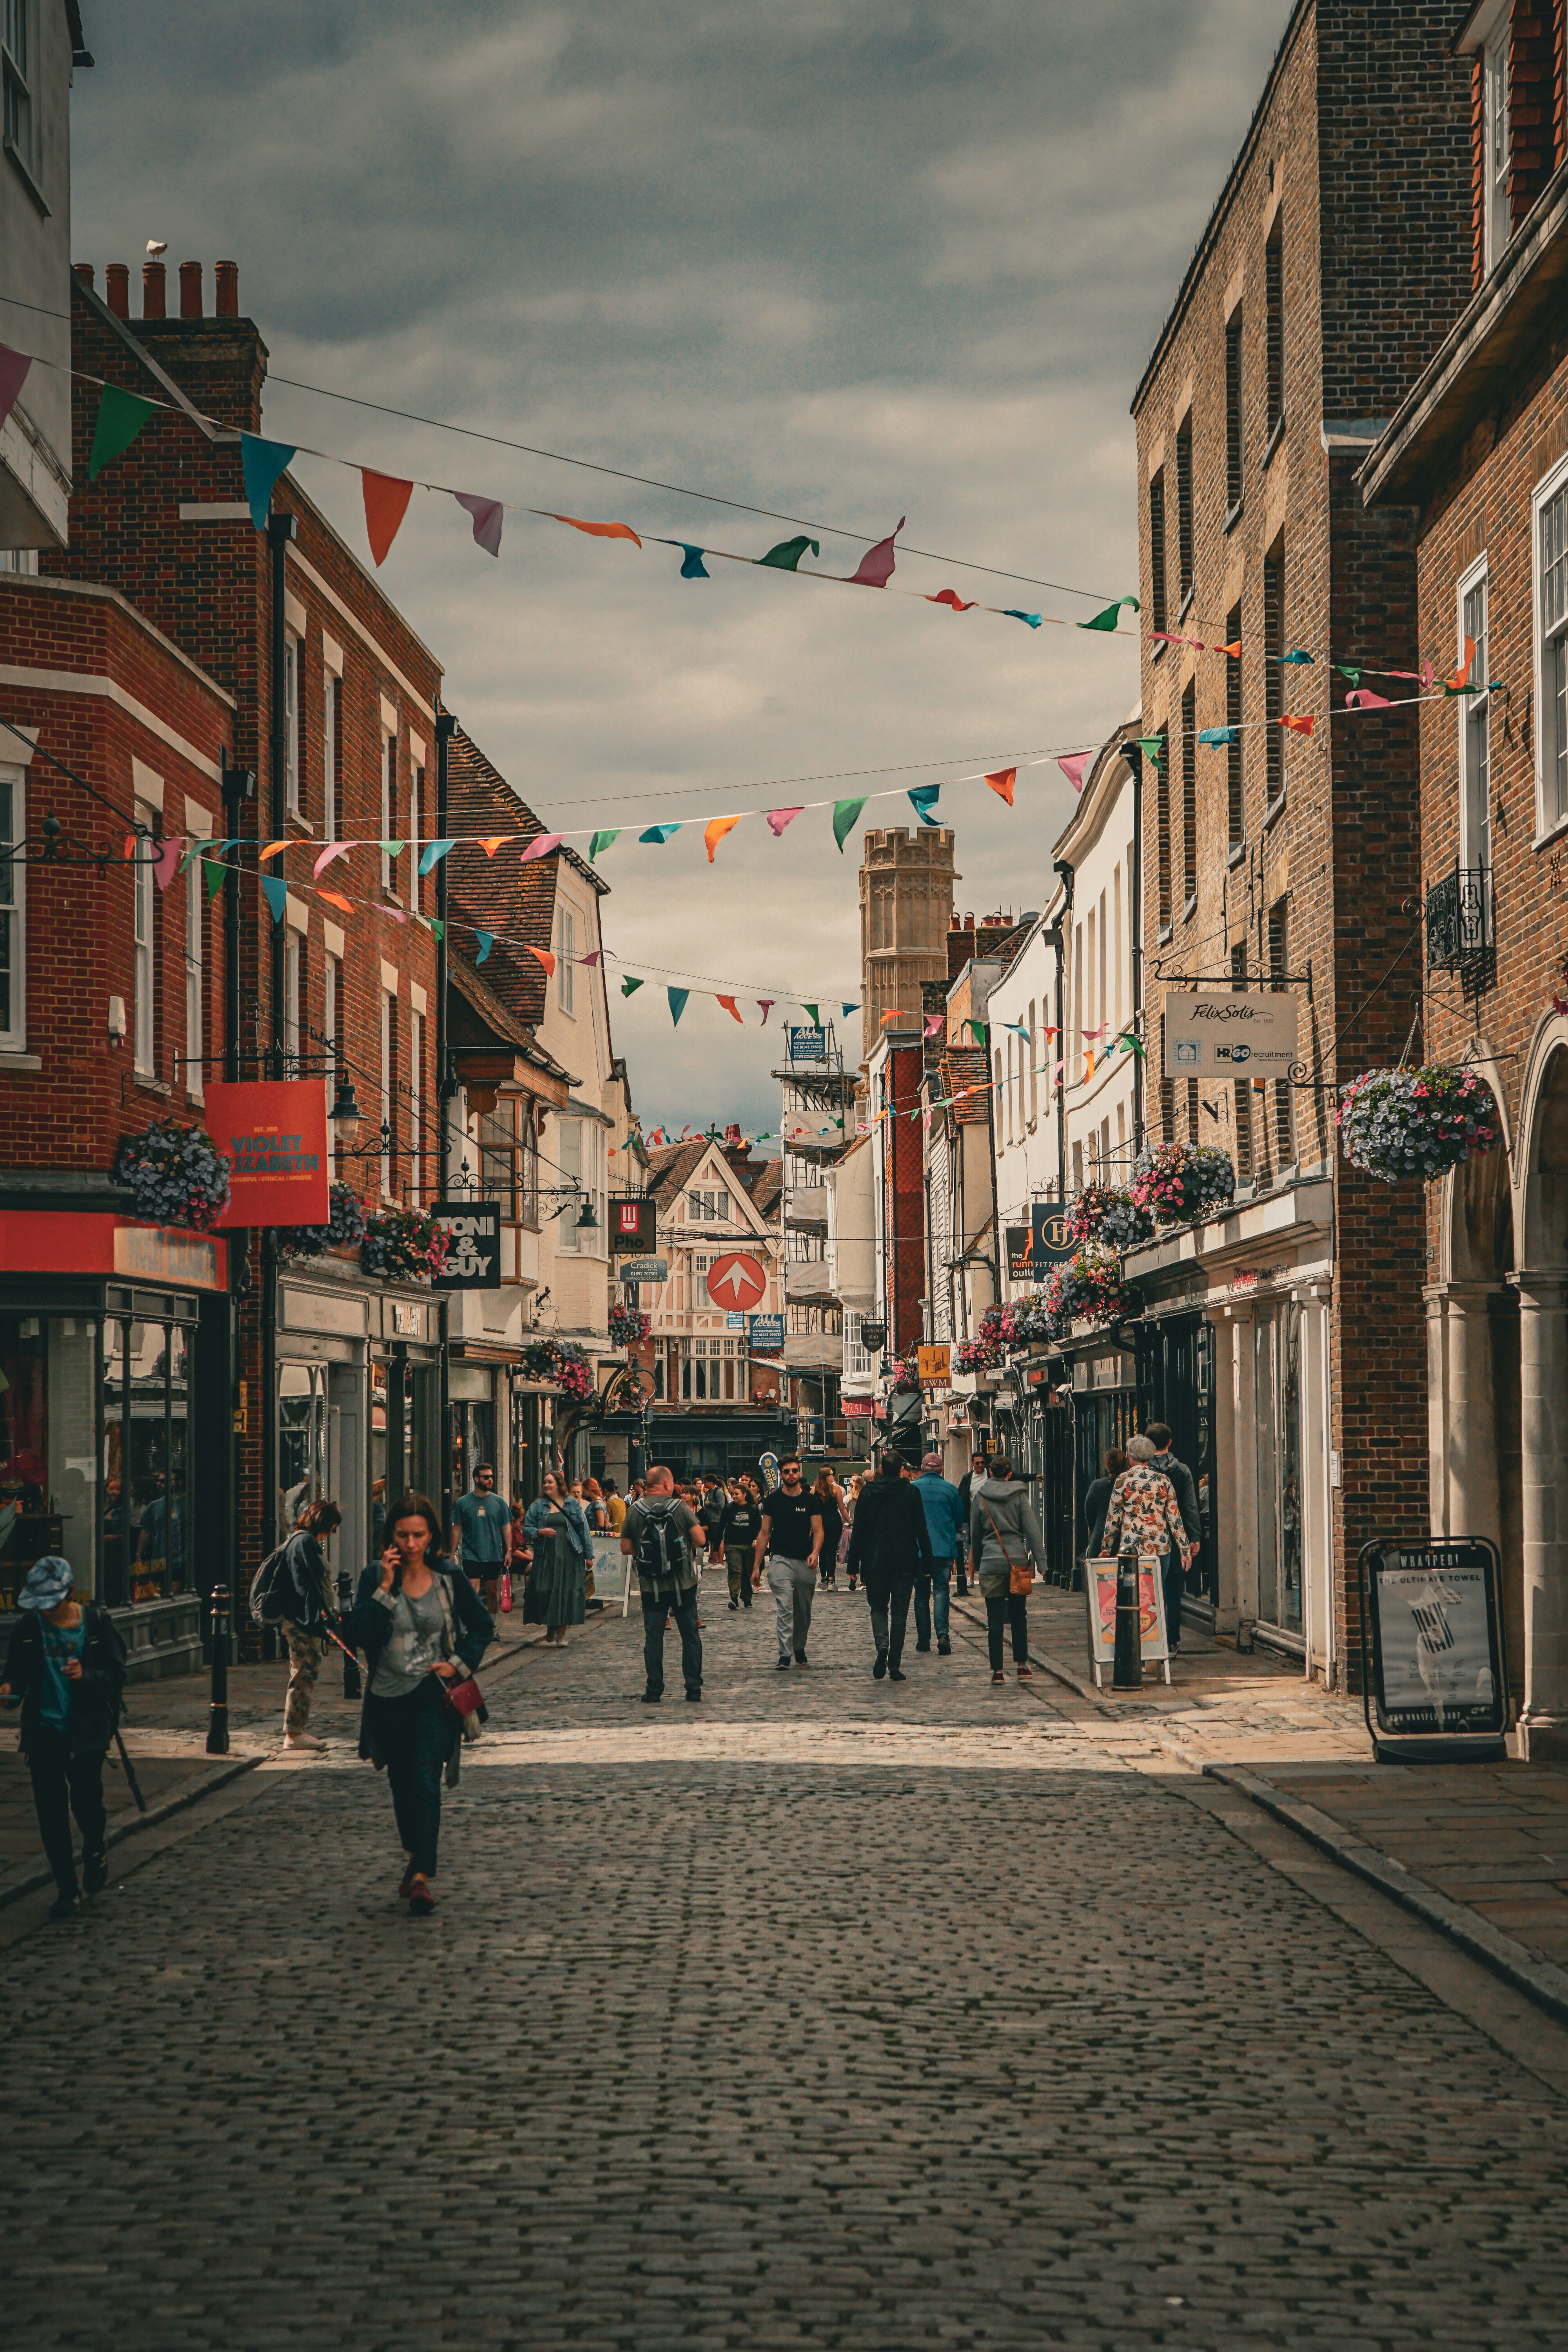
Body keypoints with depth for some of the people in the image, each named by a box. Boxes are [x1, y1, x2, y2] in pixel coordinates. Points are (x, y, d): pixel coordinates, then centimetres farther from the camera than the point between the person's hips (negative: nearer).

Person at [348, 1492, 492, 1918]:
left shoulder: (449, 1579, -2)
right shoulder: (375, 1578, -2)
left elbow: (483, 1627, 11)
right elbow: (359, 1635, -13)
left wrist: (460, 1664, -3)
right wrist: (385, 1588, -19)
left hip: (434, 1694, -2)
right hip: (388, 1697, 2)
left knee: (426, 1781, -17)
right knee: (402, 1786, 15)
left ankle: (422, 1876, -22)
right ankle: (414, 1859, 37)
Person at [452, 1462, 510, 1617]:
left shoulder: (498, 1502, 7)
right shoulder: (463, 1503, 2)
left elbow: (506, 1528, 10)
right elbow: (457, 1529, 5)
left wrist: (508, 1551, 3)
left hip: (494, 1556, 2)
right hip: (471, 1556, -2)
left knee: (492, 1592, 7)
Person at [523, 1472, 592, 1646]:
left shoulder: (573, 1504, 7)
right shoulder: (537, 1506, 9)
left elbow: (583, 1529, 8)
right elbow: (526, 1529, 7)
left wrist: (588, 1554, 5)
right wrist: (540, 1532, -14)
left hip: (570, 1557, -1)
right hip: (546, 1557, 1)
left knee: (567, 1593, -4)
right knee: (547, 1592, -3)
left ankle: (562, 1633, 4)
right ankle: (550, 1633, 13)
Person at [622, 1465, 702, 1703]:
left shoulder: (635, 1510, -3)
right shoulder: (680, 1507, -7)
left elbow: (626, 1548, 0)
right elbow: (699, 1539, -11)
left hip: (651, 1586, 1)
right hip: (683, 1584, -1)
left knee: (653, 1638, 7)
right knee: (690, 1636, 9)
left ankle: (654, 1691, 5)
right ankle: (694, 1689, 10)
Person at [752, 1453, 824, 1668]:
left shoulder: (810, 1501, 5)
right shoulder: (772, 1500, 4)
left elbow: (818, 1531, 3)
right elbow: (765, 1533, 7)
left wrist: (815, 1553, -18)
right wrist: (756, 1567, 5)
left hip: (806, 1562, 2)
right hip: (781, 1560, -2)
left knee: (804, 1612, 11)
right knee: (786, 1608, -15)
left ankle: (800, 1649, 30)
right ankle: (784, 1655, -17)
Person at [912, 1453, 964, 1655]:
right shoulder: (950, 1489, -1)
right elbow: (960, 1519, 8)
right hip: (945, 1549, 0)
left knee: (921, 1594, 10)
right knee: (941, 1591, -1)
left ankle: (923, 1639, 12)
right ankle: (943, 1634, -20)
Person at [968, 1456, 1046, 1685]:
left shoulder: (980, 1496, 3)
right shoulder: (1019, 1494, 1)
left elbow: (975, 1533, 10)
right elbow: (1032, 1529, -3)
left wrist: (976, 1563, 21)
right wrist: (1040, 1561, -4)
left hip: (991, 1563, 0)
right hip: (1018, 1560, 0)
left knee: (995, 1618, 2)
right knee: (1019, 1615, 11)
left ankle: (997, 1670, 1)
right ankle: (1022, 1666, 12)